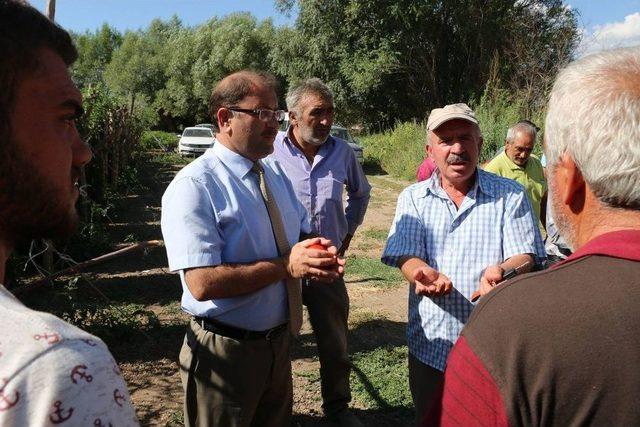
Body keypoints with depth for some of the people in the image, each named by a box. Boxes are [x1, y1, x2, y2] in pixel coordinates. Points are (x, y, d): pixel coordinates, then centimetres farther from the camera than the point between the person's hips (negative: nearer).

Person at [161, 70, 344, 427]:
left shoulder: (276, 173, 5)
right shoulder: (194, 186, -21)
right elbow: (203, 284, -27)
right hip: (225, 352, -7)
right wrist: (287, 265, -28)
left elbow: (300, 235, 12)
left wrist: (315, 255, -11)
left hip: (279, 342, 7)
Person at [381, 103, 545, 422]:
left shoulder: (510, 195, -1)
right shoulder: (413, 198, 3)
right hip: (431, 346, 2)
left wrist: (501, 271, -30)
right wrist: (425, 274, -31)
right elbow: (405, 256, -7)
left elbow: (525, 256, -6)